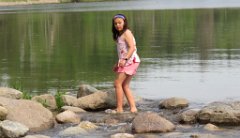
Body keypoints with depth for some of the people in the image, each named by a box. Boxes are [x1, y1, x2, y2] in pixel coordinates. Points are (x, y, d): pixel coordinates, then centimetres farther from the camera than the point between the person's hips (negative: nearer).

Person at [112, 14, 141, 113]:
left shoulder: (126, 33, -10)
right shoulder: (119, 35, 18)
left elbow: (132, 47, -22)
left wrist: (125, 59, -32)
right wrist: (118, 64, 19)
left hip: (130, 60, -10)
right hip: (126, 62, 10)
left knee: (118, 83, -11)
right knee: (125, 86, 10)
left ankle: (119, 109, -11)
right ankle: (133, 108, 7)